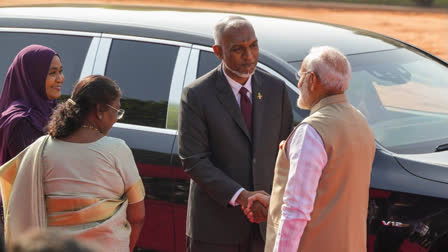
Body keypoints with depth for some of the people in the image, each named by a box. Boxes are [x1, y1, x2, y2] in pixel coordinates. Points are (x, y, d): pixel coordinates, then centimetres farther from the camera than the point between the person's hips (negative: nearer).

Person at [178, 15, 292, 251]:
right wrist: (241, 196, -22)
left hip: (265, 222, 3)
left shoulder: (276, 89, 2)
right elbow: (193, 161, -13)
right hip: (215, 224, -3)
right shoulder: (196, 95, -10)